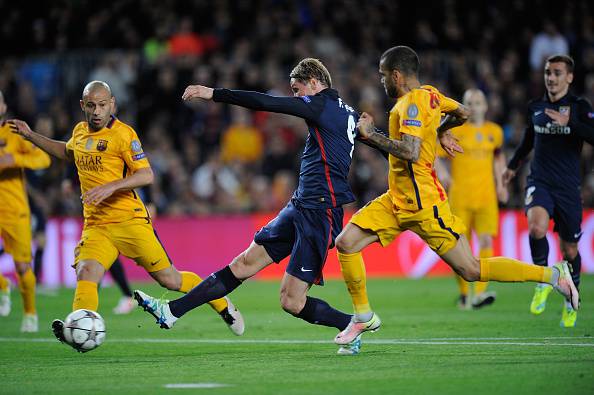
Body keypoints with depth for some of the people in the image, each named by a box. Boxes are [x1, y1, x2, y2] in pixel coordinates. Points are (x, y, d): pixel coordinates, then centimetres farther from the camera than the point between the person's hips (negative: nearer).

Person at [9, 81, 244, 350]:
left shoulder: (123, 134, -9)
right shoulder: (80, 132, 11)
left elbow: (146, 175, -15)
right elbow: (68, 152, 35)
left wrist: (110, 187, -27)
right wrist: (31, 136, 29)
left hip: (129, 220, -5)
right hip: (95, 225, 5)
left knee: (169, 279, 1)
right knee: (86, 273, -23)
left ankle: (221, 305, 23)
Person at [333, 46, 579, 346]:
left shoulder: (413, 102, -19)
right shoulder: (429, 94, 8)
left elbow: (410, 153, -30)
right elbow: (462, 113, 25)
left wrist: (370, 134, -22)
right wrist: (441, 132, 38)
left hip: (422, 205, -10)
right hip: (397, 200, 10)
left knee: (471, 270, -5)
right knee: (345, 243, 1)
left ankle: (553, 275, 2)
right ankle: (364, 317, 12)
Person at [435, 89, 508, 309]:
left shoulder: (494, 132, 11)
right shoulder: (455, 131, 2)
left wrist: (500, 183, 18)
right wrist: (442, 173, -13)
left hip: (486, 196, 1)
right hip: (459, 196, -1)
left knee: (486, 241, -16)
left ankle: (479, 293, -23)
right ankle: (463, 294, 19)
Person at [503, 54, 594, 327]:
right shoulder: (535, 107, 9)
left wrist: (568, 122, -27)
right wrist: (513, 165, 40)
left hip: (568, 187, -2)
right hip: (539, 182, 2)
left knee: (569, 249, 7)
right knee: (537, 226, -29)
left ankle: (572, 301, 31)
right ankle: (542, 281, -7)